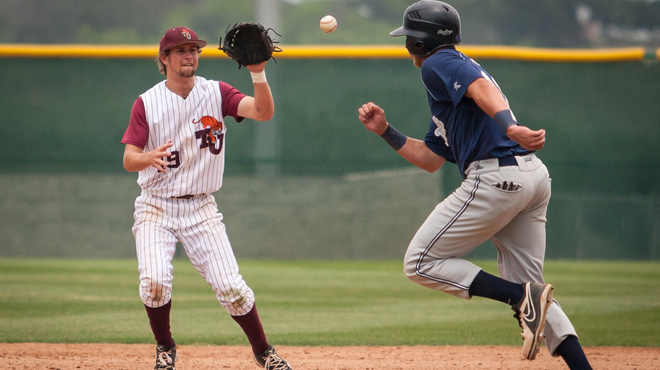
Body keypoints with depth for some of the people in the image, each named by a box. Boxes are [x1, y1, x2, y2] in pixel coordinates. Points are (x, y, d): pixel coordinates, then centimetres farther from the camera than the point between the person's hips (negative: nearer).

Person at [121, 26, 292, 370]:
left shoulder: (216, 93, -1)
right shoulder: (147, 102, -3)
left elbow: (263, 112, -15)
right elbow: (128, 160, -8)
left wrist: (258, 73, -32)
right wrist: (150, 157, -31)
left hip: (201, 209, 1)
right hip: (156, 208, -1)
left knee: (230, 286, -9)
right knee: (154, 280, -21)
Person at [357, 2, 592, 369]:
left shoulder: (438, 63, 2)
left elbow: (482, 87, -21)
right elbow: (430, 159, 31)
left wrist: (508, 127, -38)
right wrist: (385, 131, 27)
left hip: (496, 177, -10)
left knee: (421, 263, -1)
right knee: (528, 288, 13)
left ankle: (524, 298, -14)